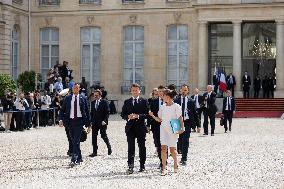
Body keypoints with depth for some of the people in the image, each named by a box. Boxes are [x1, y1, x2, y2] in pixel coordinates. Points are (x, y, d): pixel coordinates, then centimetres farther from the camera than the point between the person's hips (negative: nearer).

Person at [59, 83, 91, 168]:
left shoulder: (83, 98, 4)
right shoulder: (67, 98, 8)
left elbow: (87, 112, 6)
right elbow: (62, 110, 10)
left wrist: (88, 125, 4)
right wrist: (61, 119, -8)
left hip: (79, 121, -3)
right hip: (70, 121, 3)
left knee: (76, 141, -12)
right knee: (73, 141, 9)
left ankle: (73, 160, -17)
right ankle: (79, 158, 23)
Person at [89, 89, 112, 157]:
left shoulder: (104, 102, -4)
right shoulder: (92, 103, 11)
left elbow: (107, 112, -6)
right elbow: (91, 113, 14)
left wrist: (104, 120, -15)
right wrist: (91, 121, 5)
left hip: (102, 123, -5)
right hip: (94, 123, 5)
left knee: (104, 136, 1)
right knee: (94, 137, 1)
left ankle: (109, 148, 25)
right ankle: (94, 152, 6)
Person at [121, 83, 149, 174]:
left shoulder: (144, 101, 4)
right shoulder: (127, 102, 12)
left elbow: (147, 114, -3)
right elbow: (123, 114, 9)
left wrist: (138, 116, -17)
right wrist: (128, 117, -11)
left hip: (141, 127, -1)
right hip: (130, 127, 1)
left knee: (142, 147, 6)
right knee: (130, 148, -4)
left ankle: (142, 166, 15)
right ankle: (130, 167, -6)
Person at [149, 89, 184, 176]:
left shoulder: (176, 106, -5)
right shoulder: (162, 107, 9)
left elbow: (180, 118, -6)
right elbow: (160, 119, 12)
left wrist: (182, 128, -16)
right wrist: (152, 116, -2)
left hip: (173, 130, -4)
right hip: (163, 129, 4)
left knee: (172, 148, 1)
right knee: (163, 148, -4)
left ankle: (175, 165, 22)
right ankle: (164, 168, -3)